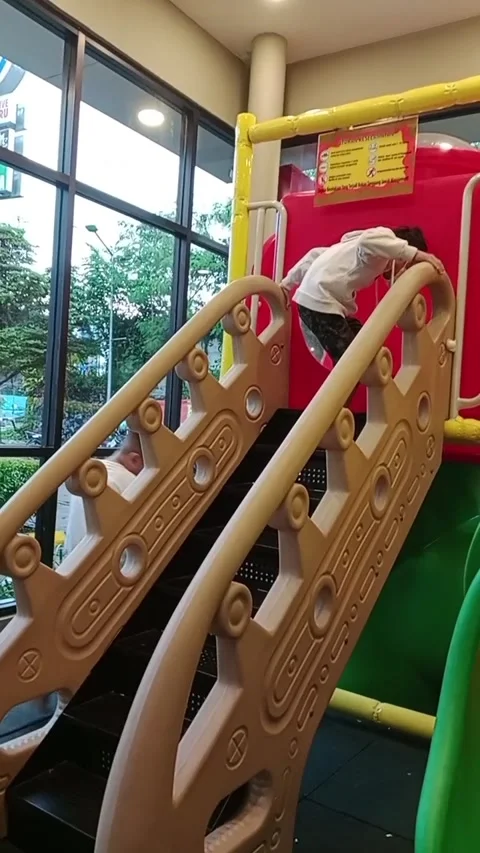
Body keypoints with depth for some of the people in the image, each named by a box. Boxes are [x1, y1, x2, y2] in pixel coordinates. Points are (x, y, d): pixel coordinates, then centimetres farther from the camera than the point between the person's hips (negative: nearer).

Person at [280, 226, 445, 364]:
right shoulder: (384, 243, -7)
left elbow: (317, 253, 22)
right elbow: (369, 240, -36)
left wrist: (288, 283, 24)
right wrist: (416, 254, -33)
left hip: (316, 298, 10)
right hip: (319, 302, -10)